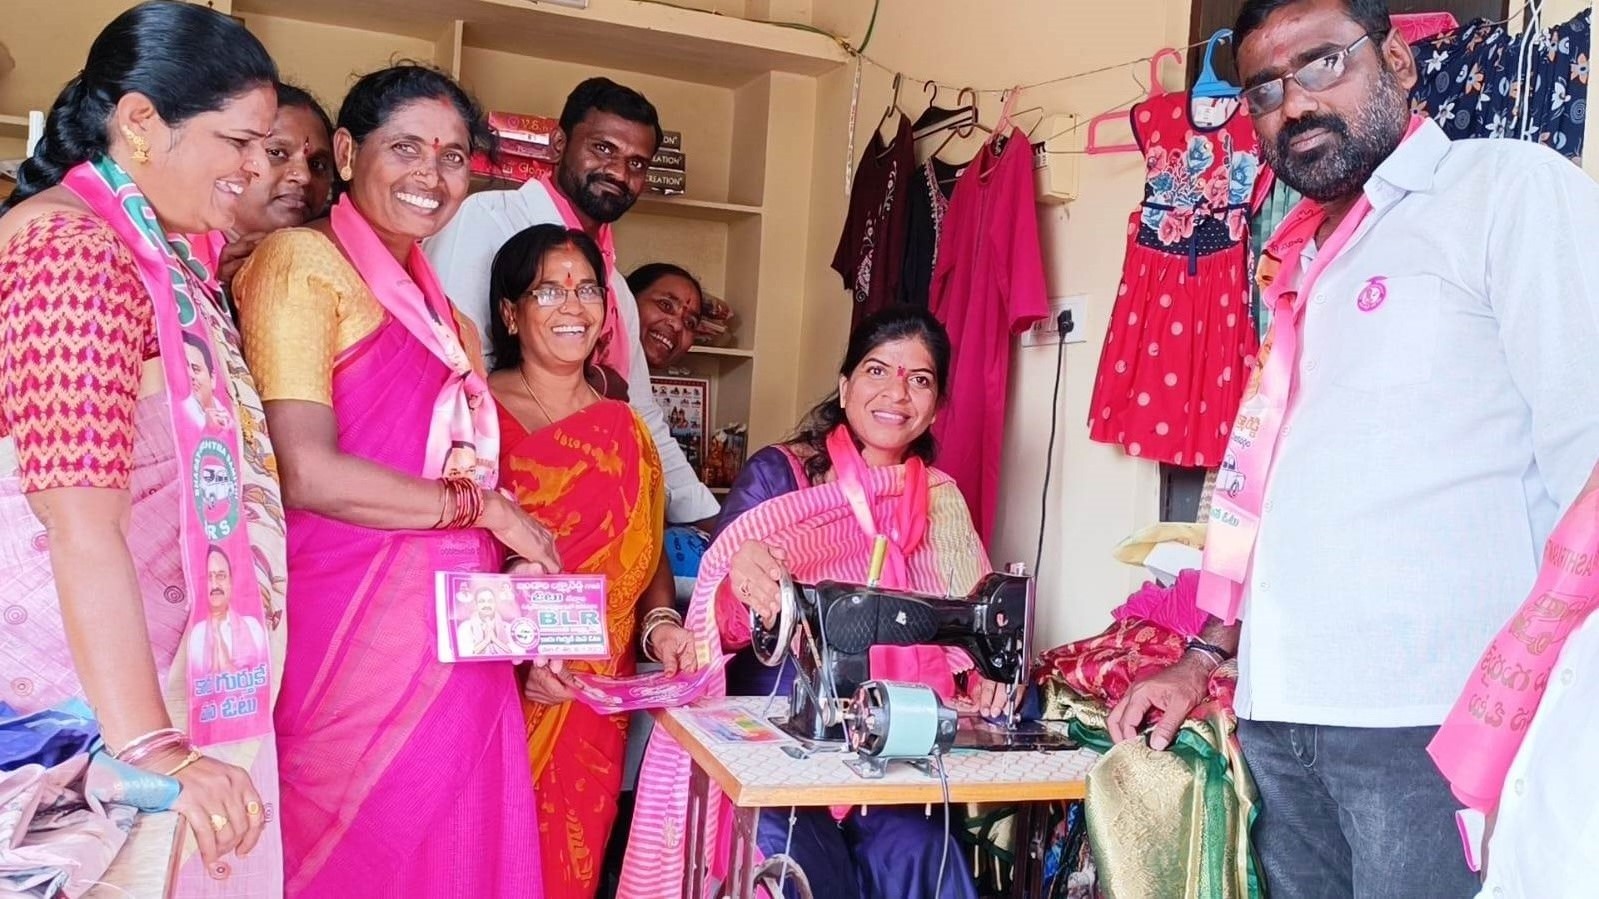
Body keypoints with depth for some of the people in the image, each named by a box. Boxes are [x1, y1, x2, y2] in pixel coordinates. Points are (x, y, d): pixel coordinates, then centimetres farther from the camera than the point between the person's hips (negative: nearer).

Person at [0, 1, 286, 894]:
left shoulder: (166, 245, 10)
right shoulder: (75, 250, -19)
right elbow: (81, 522, -27)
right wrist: (151, 748, -29)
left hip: (164, 673, 9)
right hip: (91, 688, -9)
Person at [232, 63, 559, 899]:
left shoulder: (437, 307, 17)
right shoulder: (302, 262, -5)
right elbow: (306, 473, -16)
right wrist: (485, 509, -7)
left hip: (448, 641, 7)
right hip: (352, 634, -7)